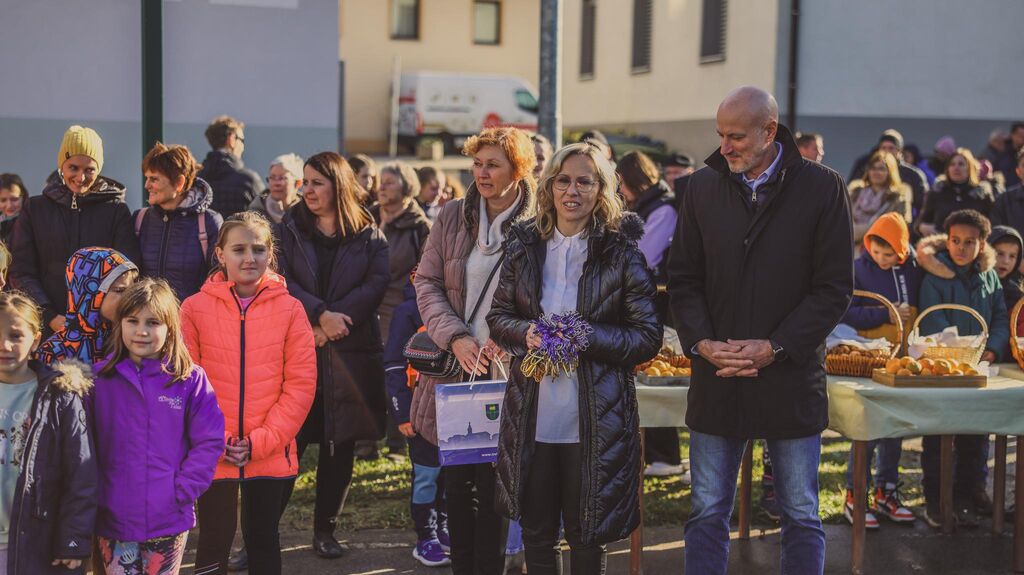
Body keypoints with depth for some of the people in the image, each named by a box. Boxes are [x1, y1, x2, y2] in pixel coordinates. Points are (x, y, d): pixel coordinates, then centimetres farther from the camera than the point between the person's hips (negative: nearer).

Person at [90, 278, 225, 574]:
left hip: (169, 521, -1)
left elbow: (210, 442, -4)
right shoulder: (98, 378, 0)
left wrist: (181, 492, -10)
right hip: (113, 518, 1)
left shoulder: (191, 379, -5)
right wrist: (97, 496, -3)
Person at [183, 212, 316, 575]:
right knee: (215, 540, 8)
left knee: (263, 539, 13)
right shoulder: (195, 308, -3)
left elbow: (301, 383, -4)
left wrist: (261, 441, -10)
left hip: (272, 454, 1)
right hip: (211, 456, -1)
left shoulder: (289, 310, -1)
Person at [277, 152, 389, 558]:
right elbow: (282, 281, -4)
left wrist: (334, 321, -15)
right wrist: (320, 314, -18)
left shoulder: (368, 234, 6)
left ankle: (325, 530, 18)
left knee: (340, 443, 5)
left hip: (350, 353, 1)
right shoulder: (290, 229, 7)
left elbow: (377, 284, -5)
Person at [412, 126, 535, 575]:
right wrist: (455, 338, -8)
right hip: (455, 368, 4)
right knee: (456, 481, 10)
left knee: (493, 486, 1)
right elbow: (428, 282, 5)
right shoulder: (452, 216, 6)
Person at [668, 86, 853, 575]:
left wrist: (775, 348, -14)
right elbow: (683, 280, 7)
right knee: (707, 515, 9)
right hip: (716, 378, 2)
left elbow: (835, 288, -5)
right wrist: (702, 342, -9)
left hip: (791, 378, -2)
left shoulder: (823, 188, -4)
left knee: (801, 517, 9)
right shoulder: (703, 187, 4)